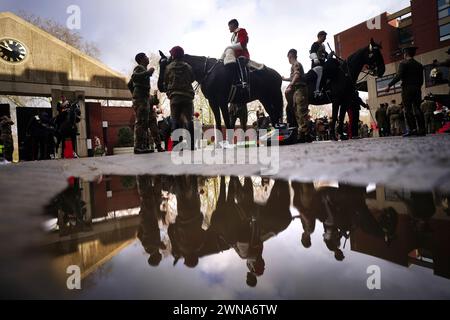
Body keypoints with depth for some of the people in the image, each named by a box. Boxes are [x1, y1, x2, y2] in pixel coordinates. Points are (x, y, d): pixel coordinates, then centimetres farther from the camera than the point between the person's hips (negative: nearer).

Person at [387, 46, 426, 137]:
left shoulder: (404, 63, -3)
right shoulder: (419, 65, 16)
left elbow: (399, 76, -15)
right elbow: (421, 80, 16)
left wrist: (389, 85, -9)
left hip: (407, 88, -6)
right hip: (417, 89, 6)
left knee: (408, 109, -7)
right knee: (417, 109, 5)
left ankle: (412, 129, -12)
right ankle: (421, 129, 3)